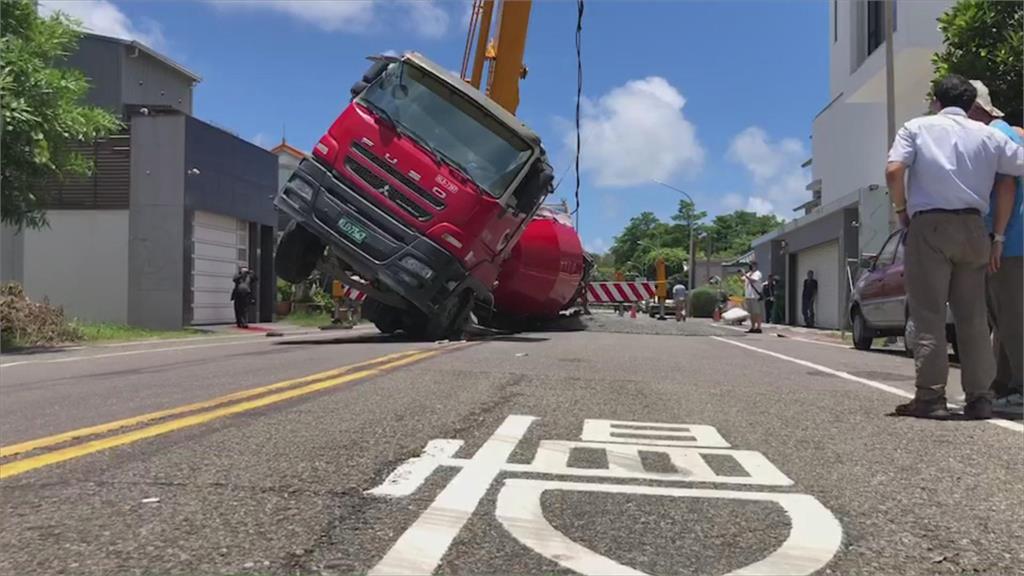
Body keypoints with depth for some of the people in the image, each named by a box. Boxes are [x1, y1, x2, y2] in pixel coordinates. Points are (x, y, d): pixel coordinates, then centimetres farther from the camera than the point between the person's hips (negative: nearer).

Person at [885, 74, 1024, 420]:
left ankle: (930, 397, -5)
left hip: (929, 226, -3)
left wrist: (901, 209, 3)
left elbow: (894, 170, -9)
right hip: (972, 227, 3)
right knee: (973, 316, 7)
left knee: (929, 315, -3)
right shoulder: (989, 135, 14)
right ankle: (979, 398, 8)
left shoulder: (917, 127, 6)